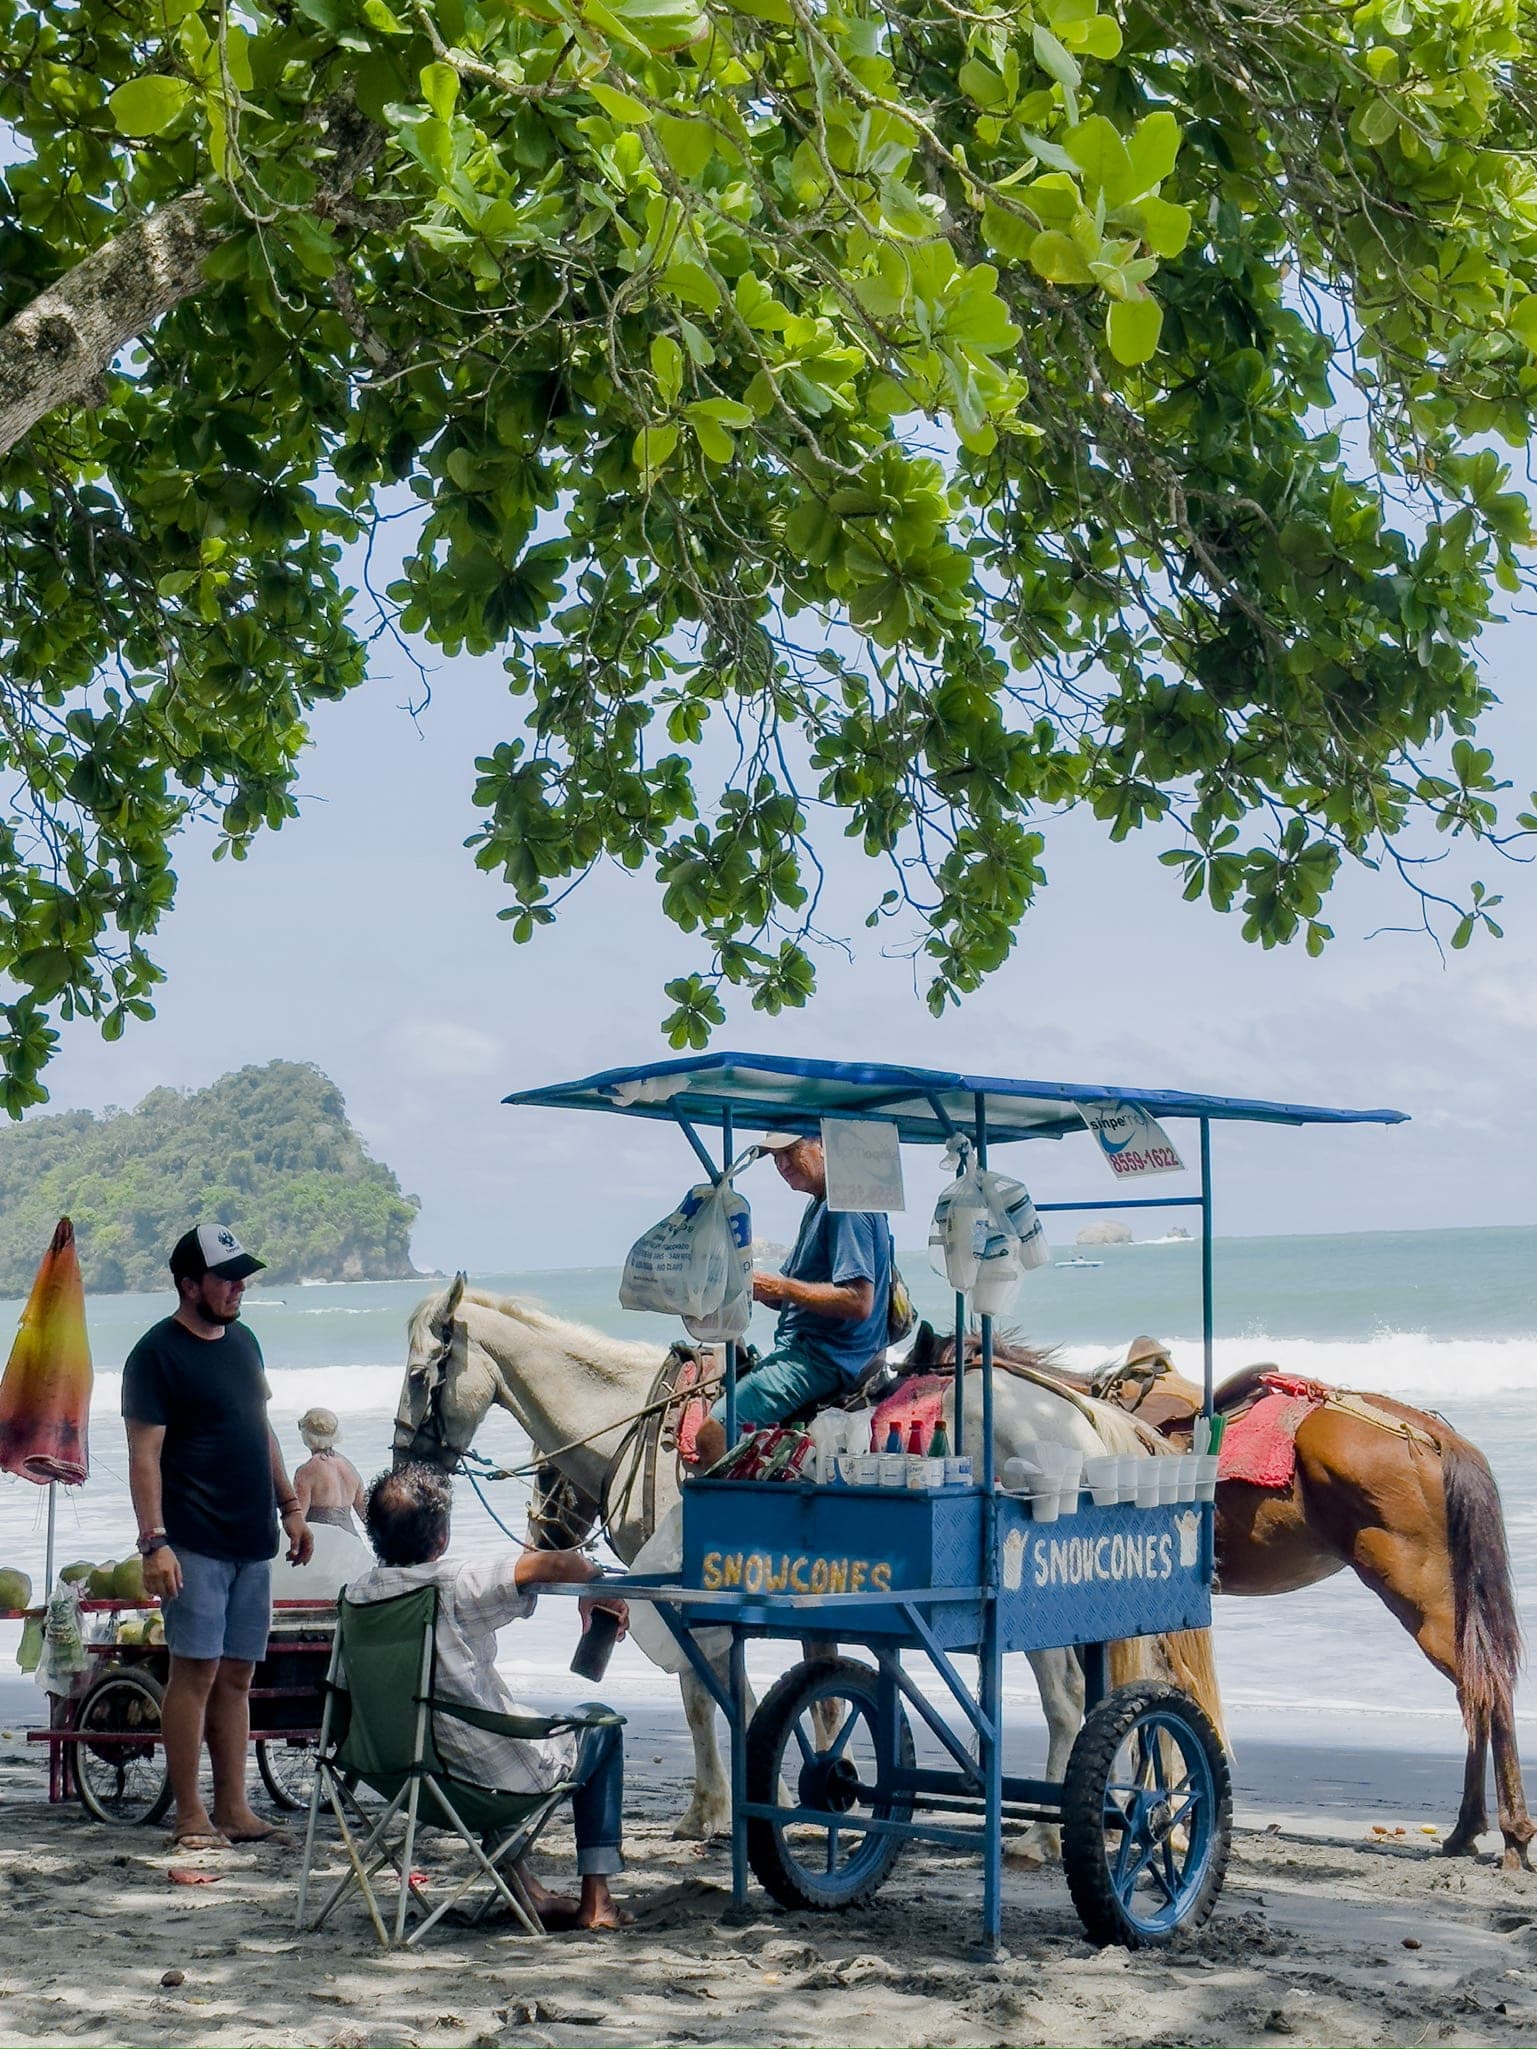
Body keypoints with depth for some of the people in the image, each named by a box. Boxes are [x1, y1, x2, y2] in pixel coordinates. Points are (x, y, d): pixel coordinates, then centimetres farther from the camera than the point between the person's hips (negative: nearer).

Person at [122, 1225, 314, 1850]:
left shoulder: (242, 1341, 15)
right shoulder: (157, 1353, -8)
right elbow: (145, 1456, -12)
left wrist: (289, 1507, 19)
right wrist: (153, 1541, -20)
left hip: (252, 1540, 7)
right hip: (194, 1544, -7)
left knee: (236, 1675, 8)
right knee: (196, 1672, -5)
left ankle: (233, 1807, 13)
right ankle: (189, 1814, 2)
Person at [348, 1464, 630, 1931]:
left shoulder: (358, 1593, -5)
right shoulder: (457, 1585, -23)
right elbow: (560, 1564, -30)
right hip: (505, 1777, -6)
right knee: (601, 1725, 21)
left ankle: (525, 1888, 33)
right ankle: (596, 1899, 18)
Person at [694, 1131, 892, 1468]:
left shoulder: (847, 1204, -15)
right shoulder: (819, 1204, 18)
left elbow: (859, 1302, -23)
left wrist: (782, 1287, -17)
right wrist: (756, 1286, 1)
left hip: (826, 1360, -11)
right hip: (801, 1348, 11)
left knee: (714, 1433, -23)